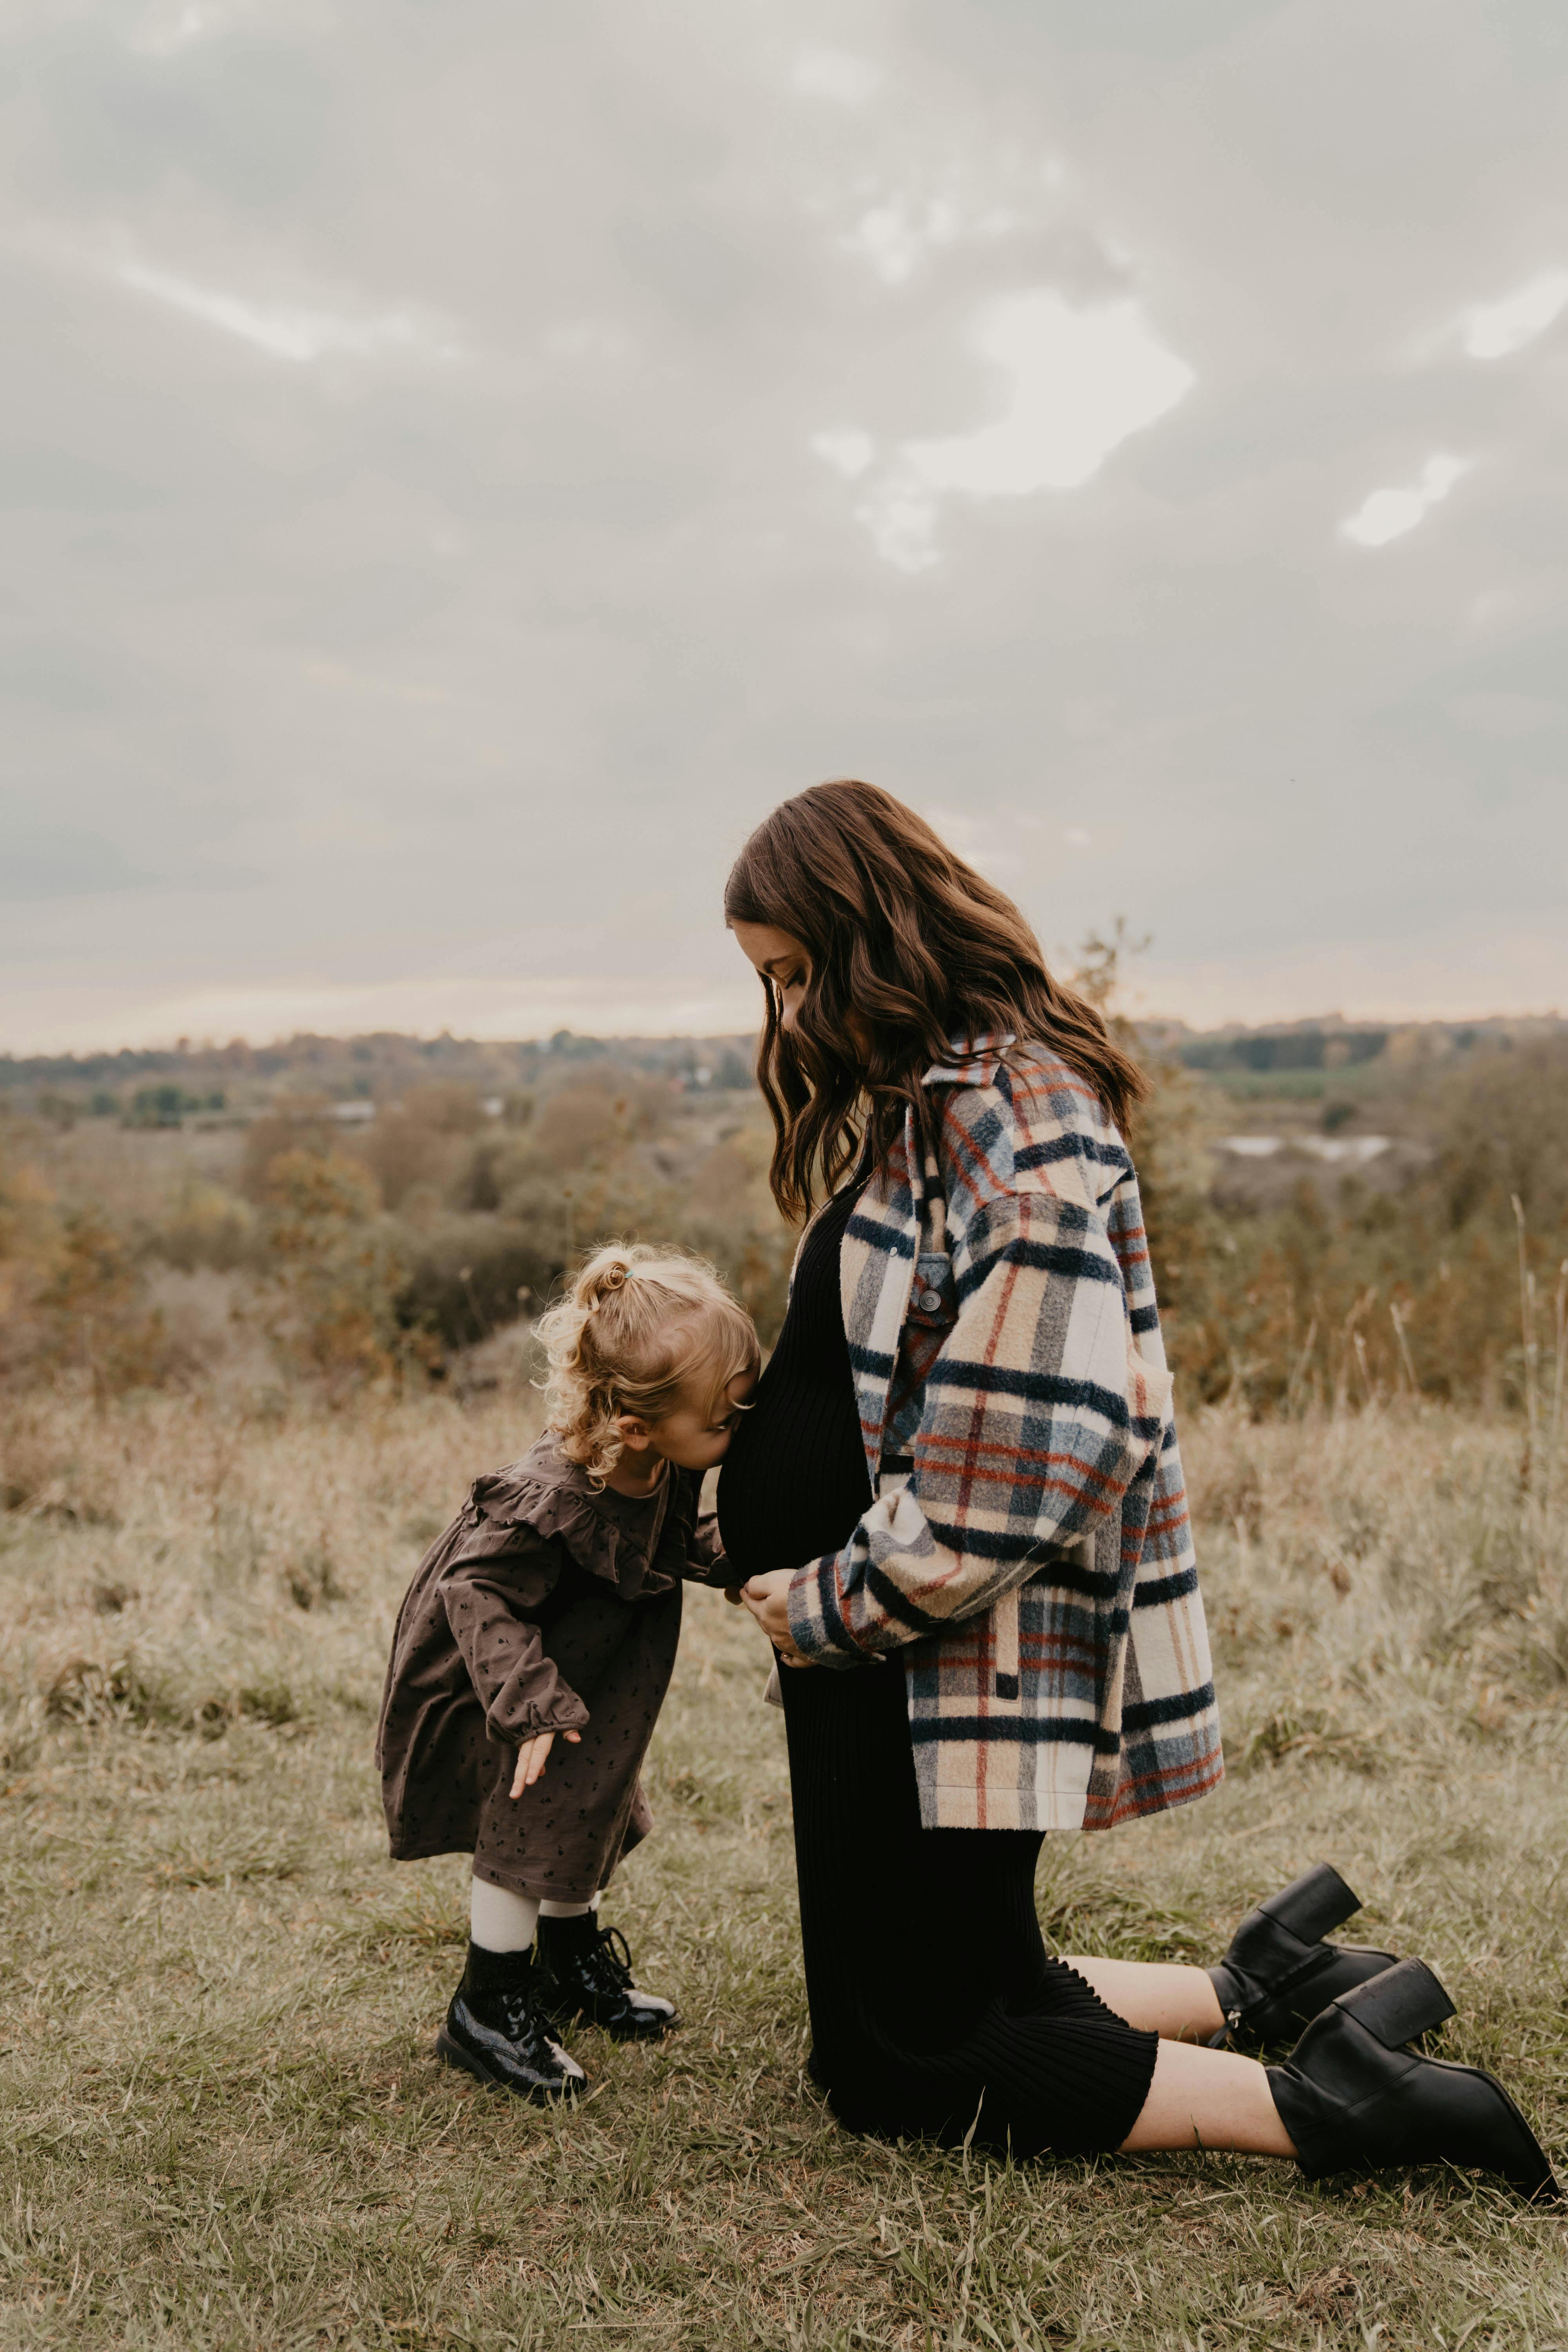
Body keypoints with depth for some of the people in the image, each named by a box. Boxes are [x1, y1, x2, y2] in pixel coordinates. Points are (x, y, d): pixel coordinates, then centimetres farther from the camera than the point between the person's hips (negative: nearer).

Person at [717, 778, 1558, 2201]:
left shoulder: (1010, 1116, -19)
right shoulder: (931, 1100, 12)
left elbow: (1027, 1446, -27)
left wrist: (828, 1604, -16)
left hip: (940, 1663, -10)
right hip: (876, 1645, 10)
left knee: (901, 2075, 1)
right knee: (940, 1999, 19)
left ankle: (1319, 2109, 2)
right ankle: (1257, 1991, 23)